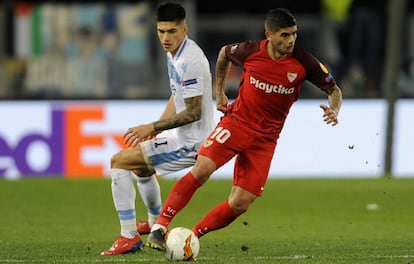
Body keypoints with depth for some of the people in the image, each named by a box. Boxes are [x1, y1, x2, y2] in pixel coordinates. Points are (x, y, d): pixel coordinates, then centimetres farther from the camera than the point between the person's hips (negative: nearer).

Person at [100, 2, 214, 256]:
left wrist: (152, 127, -22)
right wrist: (155, 128, 12)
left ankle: (129, 237, -14)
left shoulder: (189, 61, -24)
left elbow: (193, 112, -25)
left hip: (190, 142, -11)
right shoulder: (174, 53, 8)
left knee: (119, 162, -13)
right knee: (141, 167, 34)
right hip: (182, 134, 11)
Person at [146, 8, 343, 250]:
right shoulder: (250, 51, -9)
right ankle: (160, 226, -16)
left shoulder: (304, 62, -11)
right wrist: (219, 92, 16)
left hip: (265, 138, 1)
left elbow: (334, 89, 2)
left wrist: (334, 110, -20)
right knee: (201, 170, -24)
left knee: (240, 204, -7)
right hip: (236, 121, -1)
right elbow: (224, 54, 15)